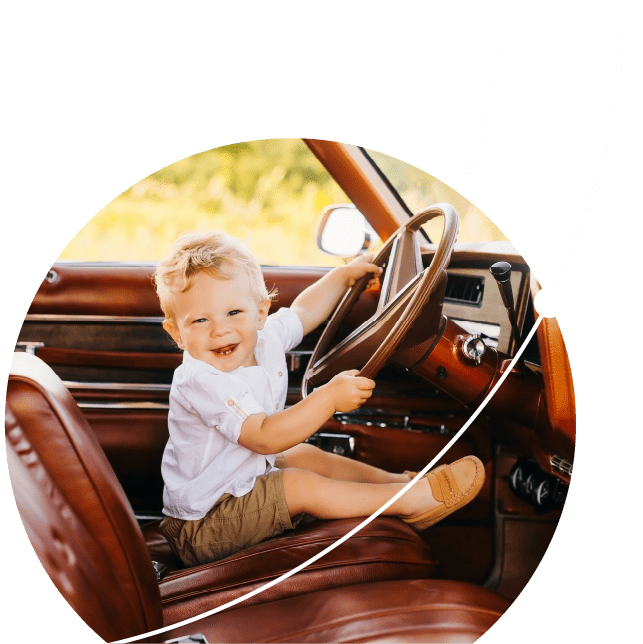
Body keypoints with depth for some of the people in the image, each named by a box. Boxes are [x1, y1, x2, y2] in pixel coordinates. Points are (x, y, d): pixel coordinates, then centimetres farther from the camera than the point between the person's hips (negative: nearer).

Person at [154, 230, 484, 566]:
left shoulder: (264, 339, -3)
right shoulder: (200, 382, -29)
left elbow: (303, 311, 20)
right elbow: (266, 437, -37)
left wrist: (343, 274, 28)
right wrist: (329, 397, -40)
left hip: (243, 480, 9)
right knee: (298, 485, -21)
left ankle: (394, 480, 16)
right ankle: (411, 501, -15)